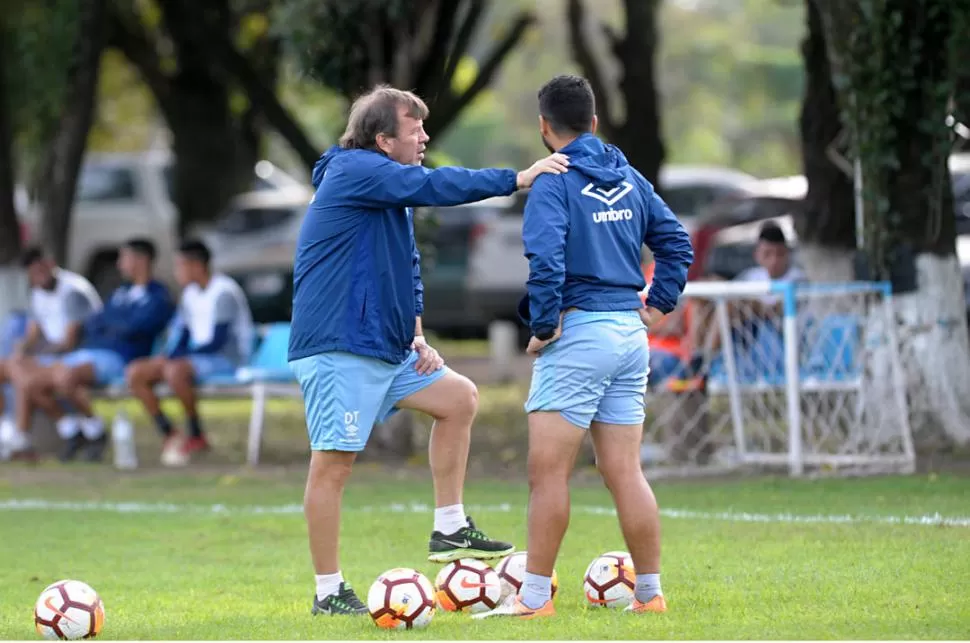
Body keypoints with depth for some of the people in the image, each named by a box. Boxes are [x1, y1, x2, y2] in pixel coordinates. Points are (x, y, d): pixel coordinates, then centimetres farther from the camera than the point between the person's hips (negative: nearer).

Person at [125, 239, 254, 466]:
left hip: (229, 359, -9)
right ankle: (170, 436, -7)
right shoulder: (191, 293, 13)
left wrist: (178, 355, -16)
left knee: (175, 370, -37)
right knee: (135, 373, -6)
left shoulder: (224, 292, -14)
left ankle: (197, 437, -21)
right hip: (196, 357, 9)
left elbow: (218, 342, -19)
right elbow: (182, 333, 17)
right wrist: (170, 354, -5)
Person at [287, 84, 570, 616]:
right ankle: (329, 593, -1)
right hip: (338, 348, -10)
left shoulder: (389, 187, 17)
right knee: (333, 463, -6)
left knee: (459, 397, 12)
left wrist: (414, 332, 8)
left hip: (386, 348, 10)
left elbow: (406, 267, 23)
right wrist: (516, 179, -27)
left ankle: (450, 531, 16)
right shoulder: (354, 171, -12)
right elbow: (433, 186, -25)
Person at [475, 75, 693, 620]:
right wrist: (658, 305, 16)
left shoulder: (555, 182, -9)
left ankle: (535, 597, -1)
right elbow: (676, 241, 15)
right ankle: (650, 593, 11)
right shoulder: (628, 178, 12)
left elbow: (546, 260, -22)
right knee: (625, 472, 10)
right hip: (630, 334, 7)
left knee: (548, 470, -2)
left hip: (578, 331, -7)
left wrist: (543, 325, -13)